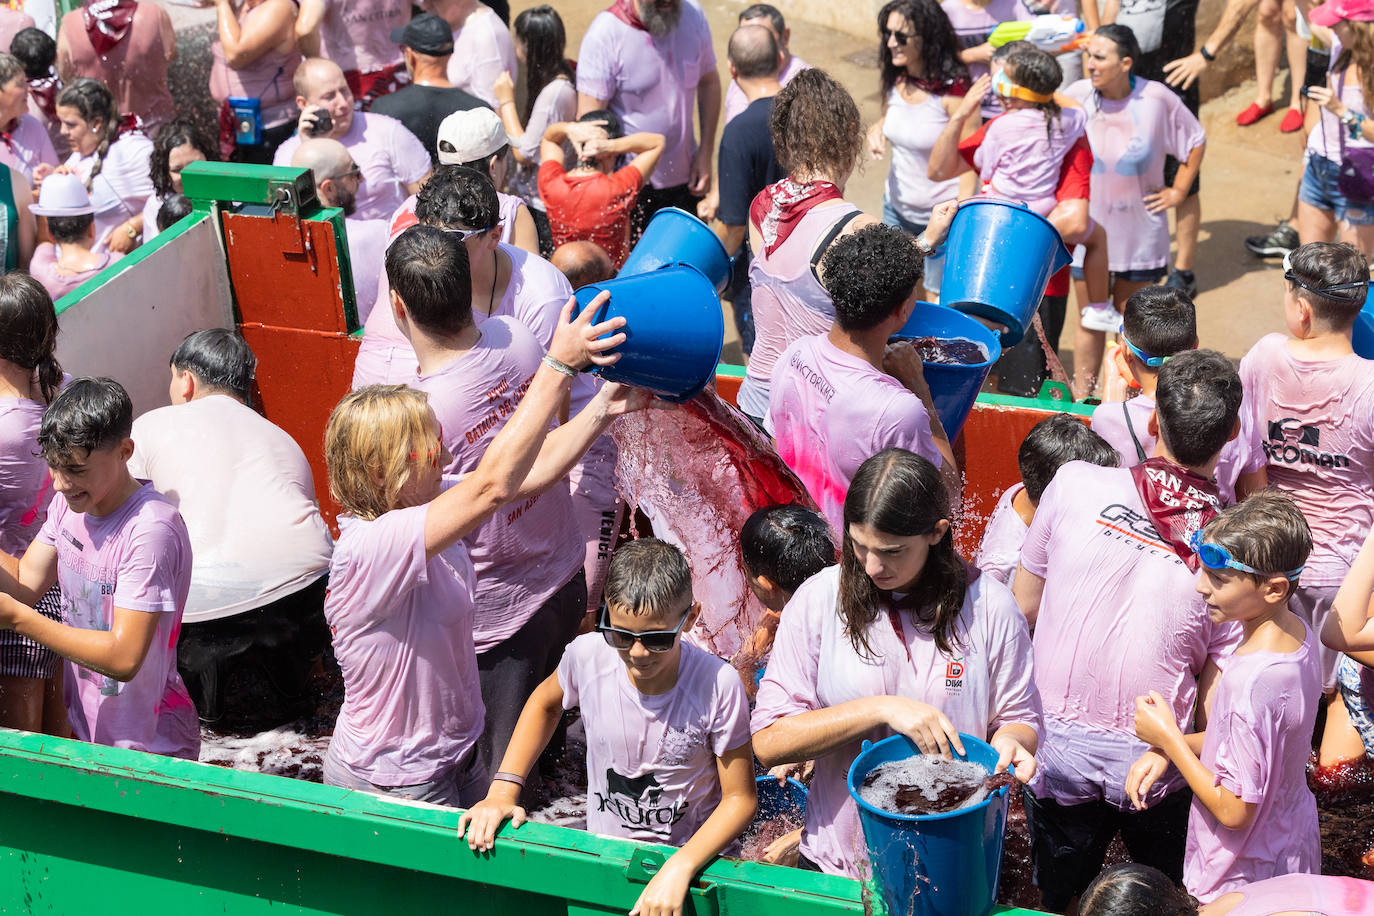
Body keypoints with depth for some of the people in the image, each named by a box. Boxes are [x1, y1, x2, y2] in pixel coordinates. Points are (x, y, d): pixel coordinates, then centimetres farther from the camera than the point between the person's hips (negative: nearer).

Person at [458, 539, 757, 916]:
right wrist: (503, 790, 3)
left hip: (694, 859, 0)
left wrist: (679, 870, -22)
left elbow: (740, 798, -10)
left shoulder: (718, 686, -18)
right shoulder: (588, 656, -11)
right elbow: (545, 703, 12)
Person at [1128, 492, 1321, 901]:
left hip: (1246, 877, -8)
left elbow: (1234, 811, -26)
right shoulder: (1299, 633, -7)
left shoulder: (1250, 682, -34)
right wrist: (1167, 748, -3)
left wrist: (1168, 738, -15)